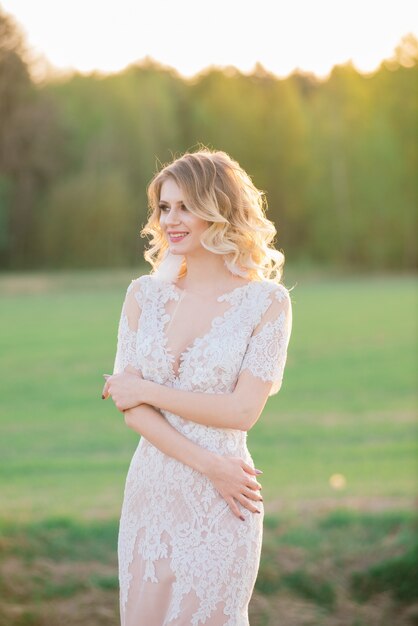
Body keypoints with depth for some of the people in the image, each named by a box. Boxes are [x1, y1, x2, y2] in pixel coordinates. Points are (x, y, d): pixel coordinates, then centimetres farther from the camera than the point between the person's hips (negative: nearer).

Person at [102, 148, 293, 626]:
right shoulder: (145, 294, 3)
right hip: (151, 490, 3)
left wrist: (147, 390, -9)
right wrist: (207, 464, -14)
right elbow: (124, 402, -4)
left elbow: (243, 411, -13)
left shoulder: (267, 302, -7)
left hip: (221, 500, -3)